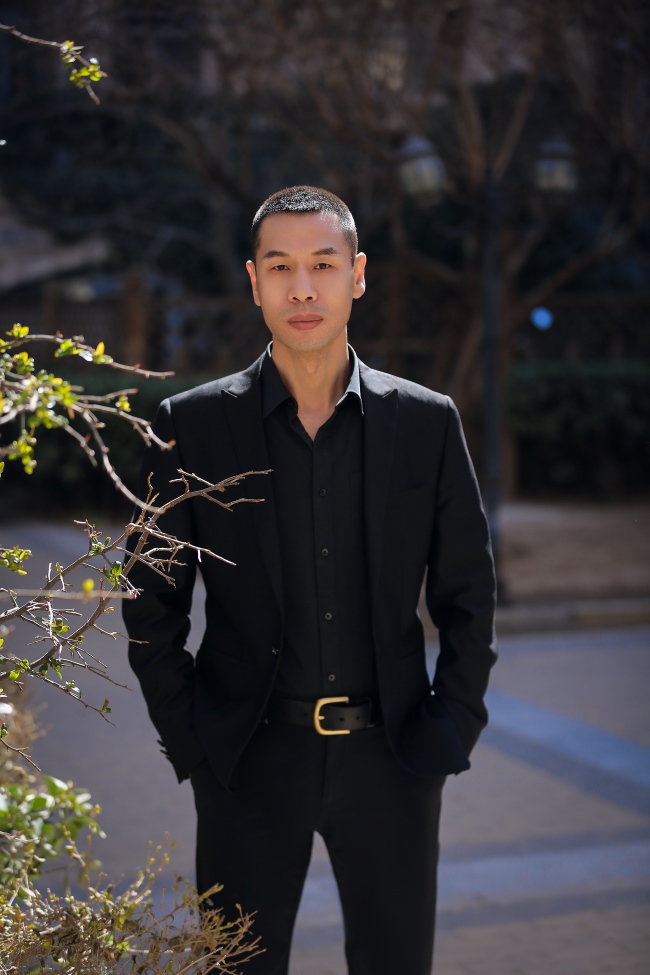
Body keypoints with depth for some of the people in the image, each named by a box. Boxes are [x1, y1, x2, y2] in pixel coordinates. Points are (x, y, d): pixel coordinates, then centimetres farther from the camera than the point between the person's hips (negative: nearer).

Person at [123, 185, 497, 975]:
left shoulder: (427, 422, 1)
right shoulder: (191, 426, -2)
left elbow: (468, 596, 7)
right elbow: (152, 606, 2)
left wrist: (453, 729, 2)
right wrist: (188, 746, -1)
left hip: (390, 756, 1)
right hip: (251, 760, -1)